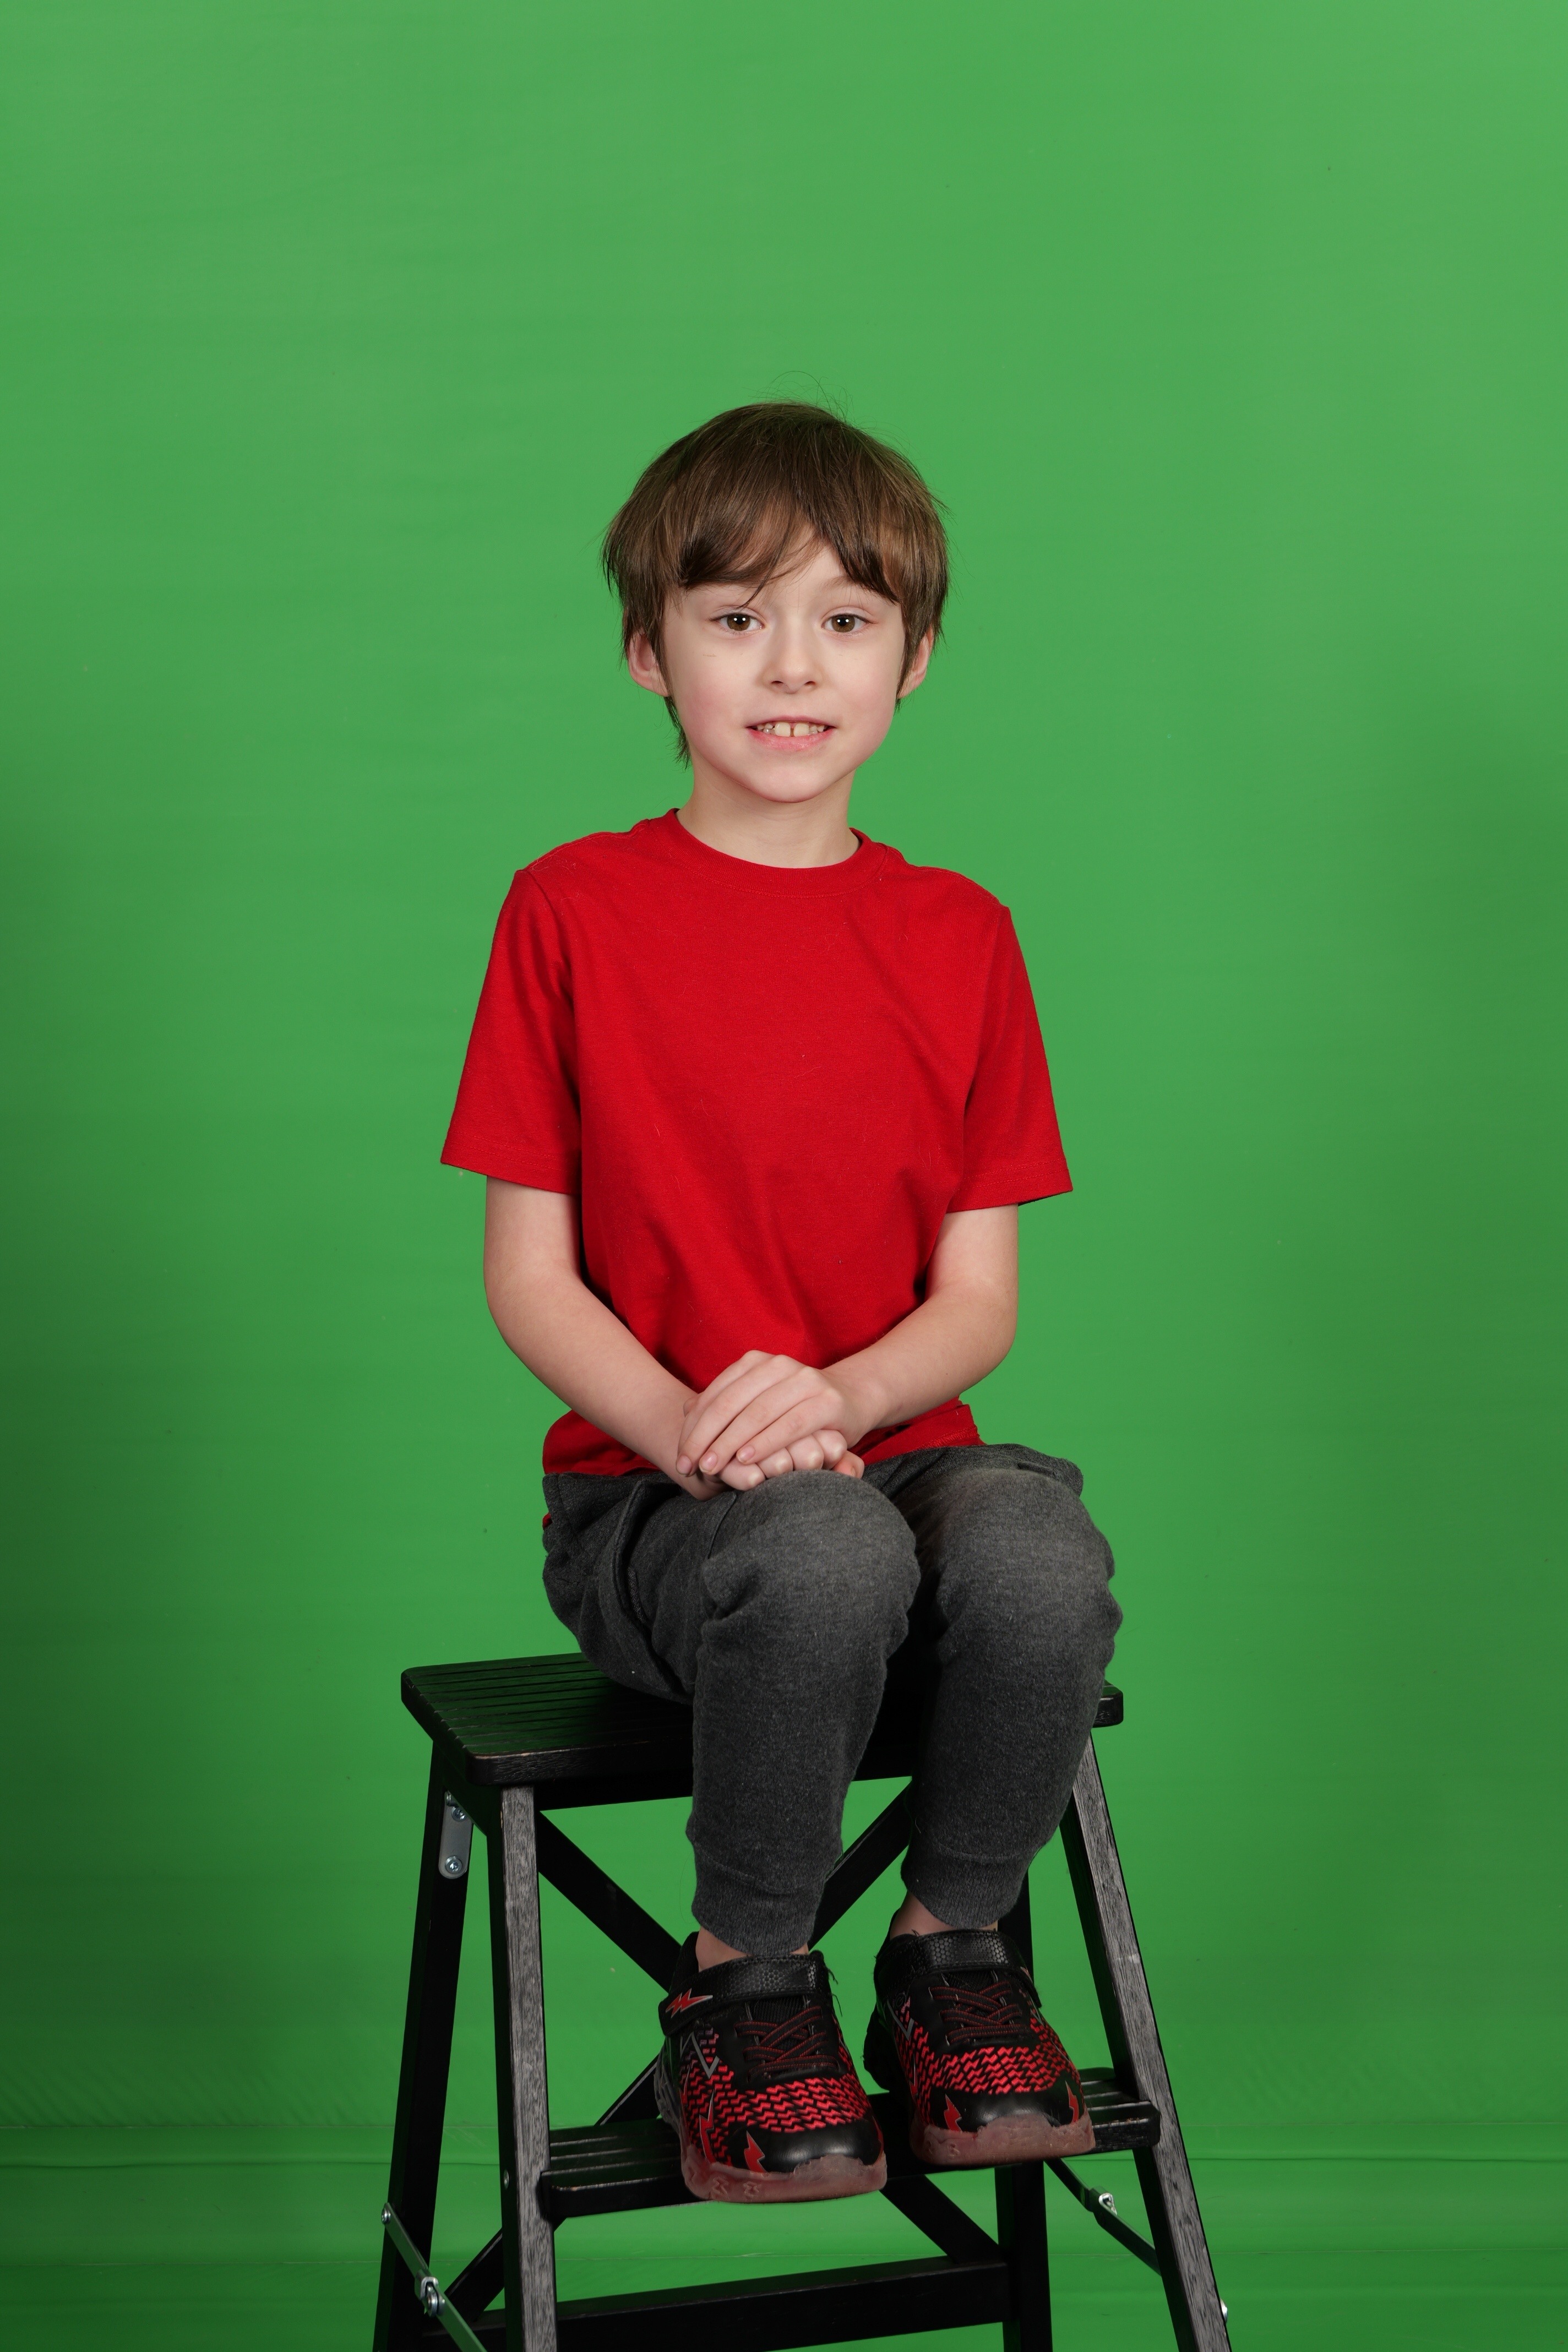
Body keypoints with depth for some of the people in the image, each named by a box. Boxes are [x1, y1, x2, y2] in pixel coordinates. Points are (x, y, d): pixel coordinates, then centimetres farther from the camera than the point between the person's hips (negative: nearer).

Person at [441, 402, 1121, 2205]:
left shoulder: (956, 935, 8)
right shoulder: (573, 911, 1)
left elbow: (981, 1297, 5)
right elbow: (527, 1273, -1)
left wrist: (837, 1394, -17)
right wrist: (685, 1427, -19)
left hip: (893, 1443, 3)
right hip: (642, 1487, -2)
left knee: (1041, 1556, -32)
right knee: (825, 1560, -36)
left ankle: (954, 1950, -4)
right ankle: (742, 1981, -10)